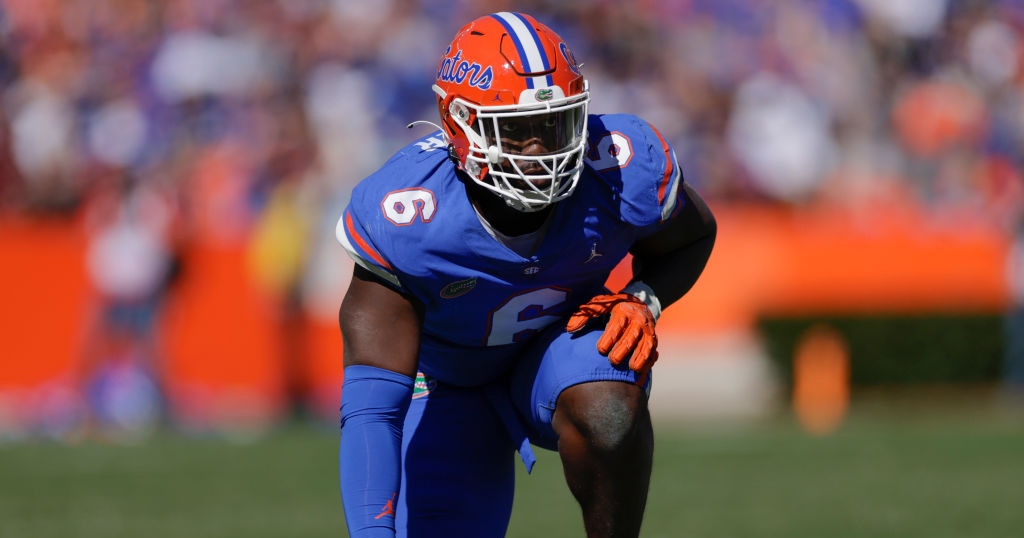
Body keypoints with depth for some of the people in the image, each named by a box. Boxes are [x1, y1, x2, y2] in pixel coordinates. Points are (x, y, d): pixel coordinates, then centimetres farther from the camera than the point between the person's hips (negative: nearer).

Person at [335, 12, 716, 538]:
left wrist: (642, 301, -23)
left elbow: (692, 237, 0)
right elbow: (370, 405, -41)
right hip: (449, 384, 0)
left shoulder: (624, 171, -27)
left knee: (608, 414, -35)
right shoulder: (405, 220, -36)